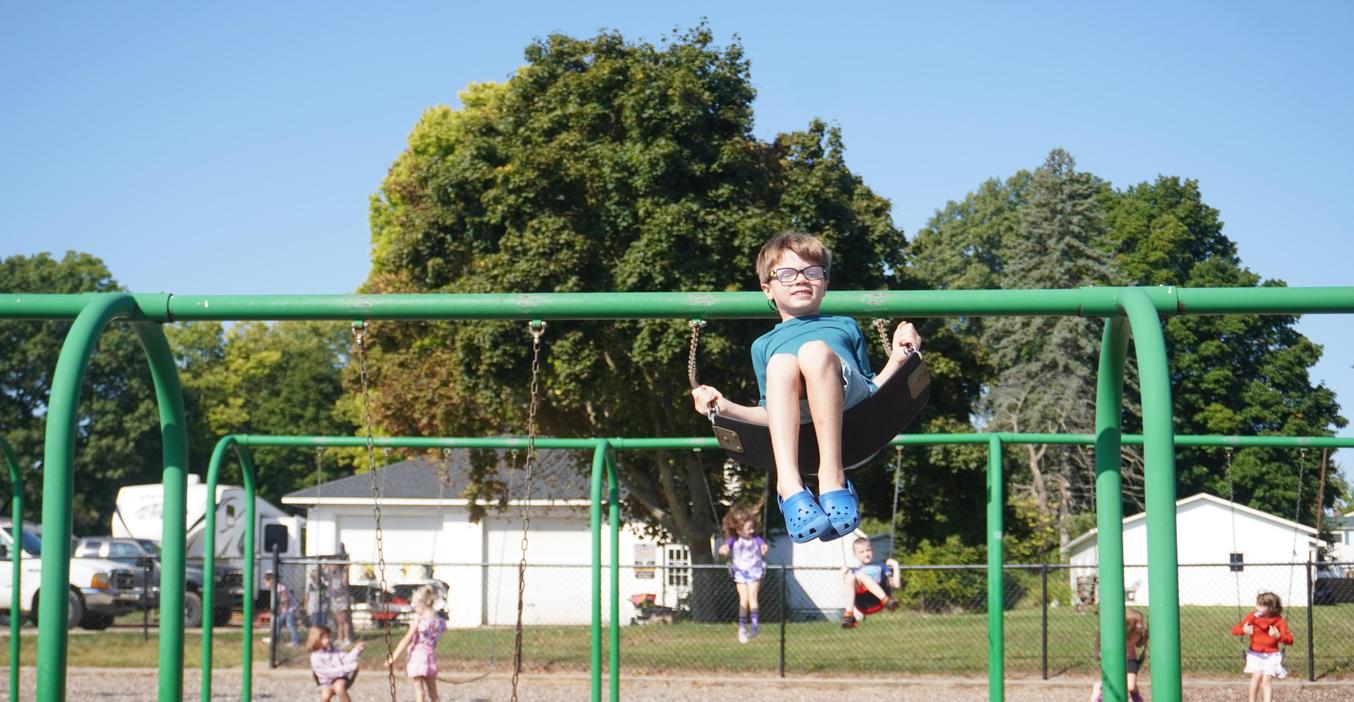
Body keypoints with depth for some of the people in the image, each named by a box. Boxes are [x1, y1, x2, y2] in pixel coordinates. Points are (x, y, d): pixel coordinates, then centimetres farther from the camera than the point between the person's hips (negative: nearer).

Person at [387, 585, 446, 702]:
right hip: (431, 657, 6)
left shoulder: (418, 621, -14)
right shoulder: (437, 620, 2)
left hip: (417, 656, -6)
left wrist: (393, 657, -12)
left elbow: (406, 641, -15)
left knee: (419, 692, -1)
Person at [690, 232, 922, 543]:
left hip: (849, 400, -1)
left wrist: (897, 359, 13)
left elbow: (872, 390, 29)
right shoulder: (765, 345, 37)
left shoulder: (844, 326, 38)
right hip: (795, 416, 1)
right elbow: (771, 415, 28)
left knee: (815, 350, -33)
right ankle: (788, 484, -51)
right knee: (781, 362, -33)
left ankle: (833, 475, -44)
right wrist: (725, 406, 13)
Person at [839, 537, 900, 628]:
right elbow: (844, 592, 17)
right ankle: (848, 614, -38)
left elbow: (896, 585, 17)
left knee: (860, 574, -25)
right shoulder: (854, 571, 32)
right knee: (850, 577, -25)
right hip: (862, 605, 1)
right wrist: (842, 575, 8)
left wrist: (895, 566, 11)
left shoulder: (880, 567, 31)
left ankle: (886, 600, -44)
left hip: (877, 600, -1)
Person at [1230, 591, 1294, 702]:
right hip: (1255, 654, 1)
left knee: (1267, 679, -16)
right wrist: (1243, 630, -24)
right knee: (1257, 675, -18)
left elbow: (1290, 640, -10)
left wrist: (1278, 636, -30)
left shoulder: (1279, 621, -7)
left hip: (1272, 655, -1)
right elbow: (1234, 630, -1)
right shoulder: (1252, 617, -2)